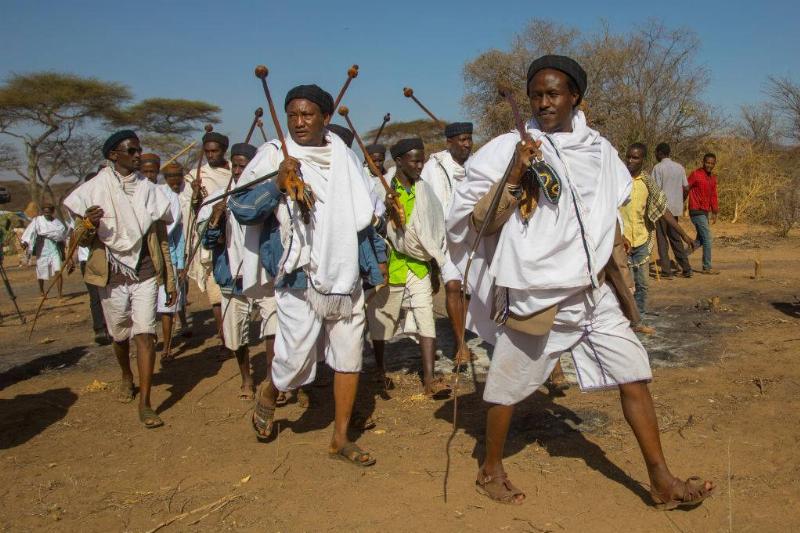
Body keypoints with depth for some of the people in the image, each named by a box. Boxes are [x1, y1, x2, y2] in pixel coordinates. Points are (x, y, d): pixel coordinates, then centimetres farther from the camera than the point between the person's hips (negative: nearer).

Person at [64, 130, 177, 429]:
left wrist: (170, 280, 6)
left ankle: (145, 404, -7)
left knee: (145, 334, -11)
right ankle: (127, 378, 44)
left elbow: (161, 238, 7)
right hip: (112, 275, 0)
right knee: (120, 335, 15)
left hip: (145, 274, 0)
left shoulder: (149, 190, 1)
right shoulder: (95, 189, -3)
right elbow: (81, 240, 1)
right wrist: (88, 224, -23)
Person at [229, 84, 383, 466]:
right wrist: (277, 184, -23)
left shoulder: (344, 156, 8)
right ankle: (267, 393, 31)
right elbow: (239, 208, -9)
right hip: (298, 276, -4)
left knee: (349, 355, 7)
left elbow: (362, 213, 19)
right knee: (296, 361, -5)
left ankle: (341, 438, 23)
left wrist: (373, 261, 19)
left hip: (345, 274, 5)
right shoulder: (273, 155, -4)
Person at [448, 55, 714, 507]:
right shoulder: (508, 150, -8)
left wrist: (621, 277, 16)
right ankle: (491, 469, 30)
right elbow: (477, 222, -11)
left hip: (596, 292, 4)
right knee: (510, 386, 8)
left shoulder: (599, 149, 6)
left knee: (635, 374, 4)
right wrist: (514, 176, -22)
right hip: (535, 296, -4)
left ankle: (662, 480, 18)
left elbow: (610, 219, 16)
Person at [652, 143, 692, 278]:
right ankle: (686, 269, 13)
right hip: (676, 208, 6)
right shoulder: (680, 167, 8)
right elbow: (686, 188, 7)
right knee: (675, 238, 15)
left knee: (662, 239, 1)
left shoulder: (658, 168, -10)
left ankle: (666, 271, 0)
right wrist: (680, 201, 20)